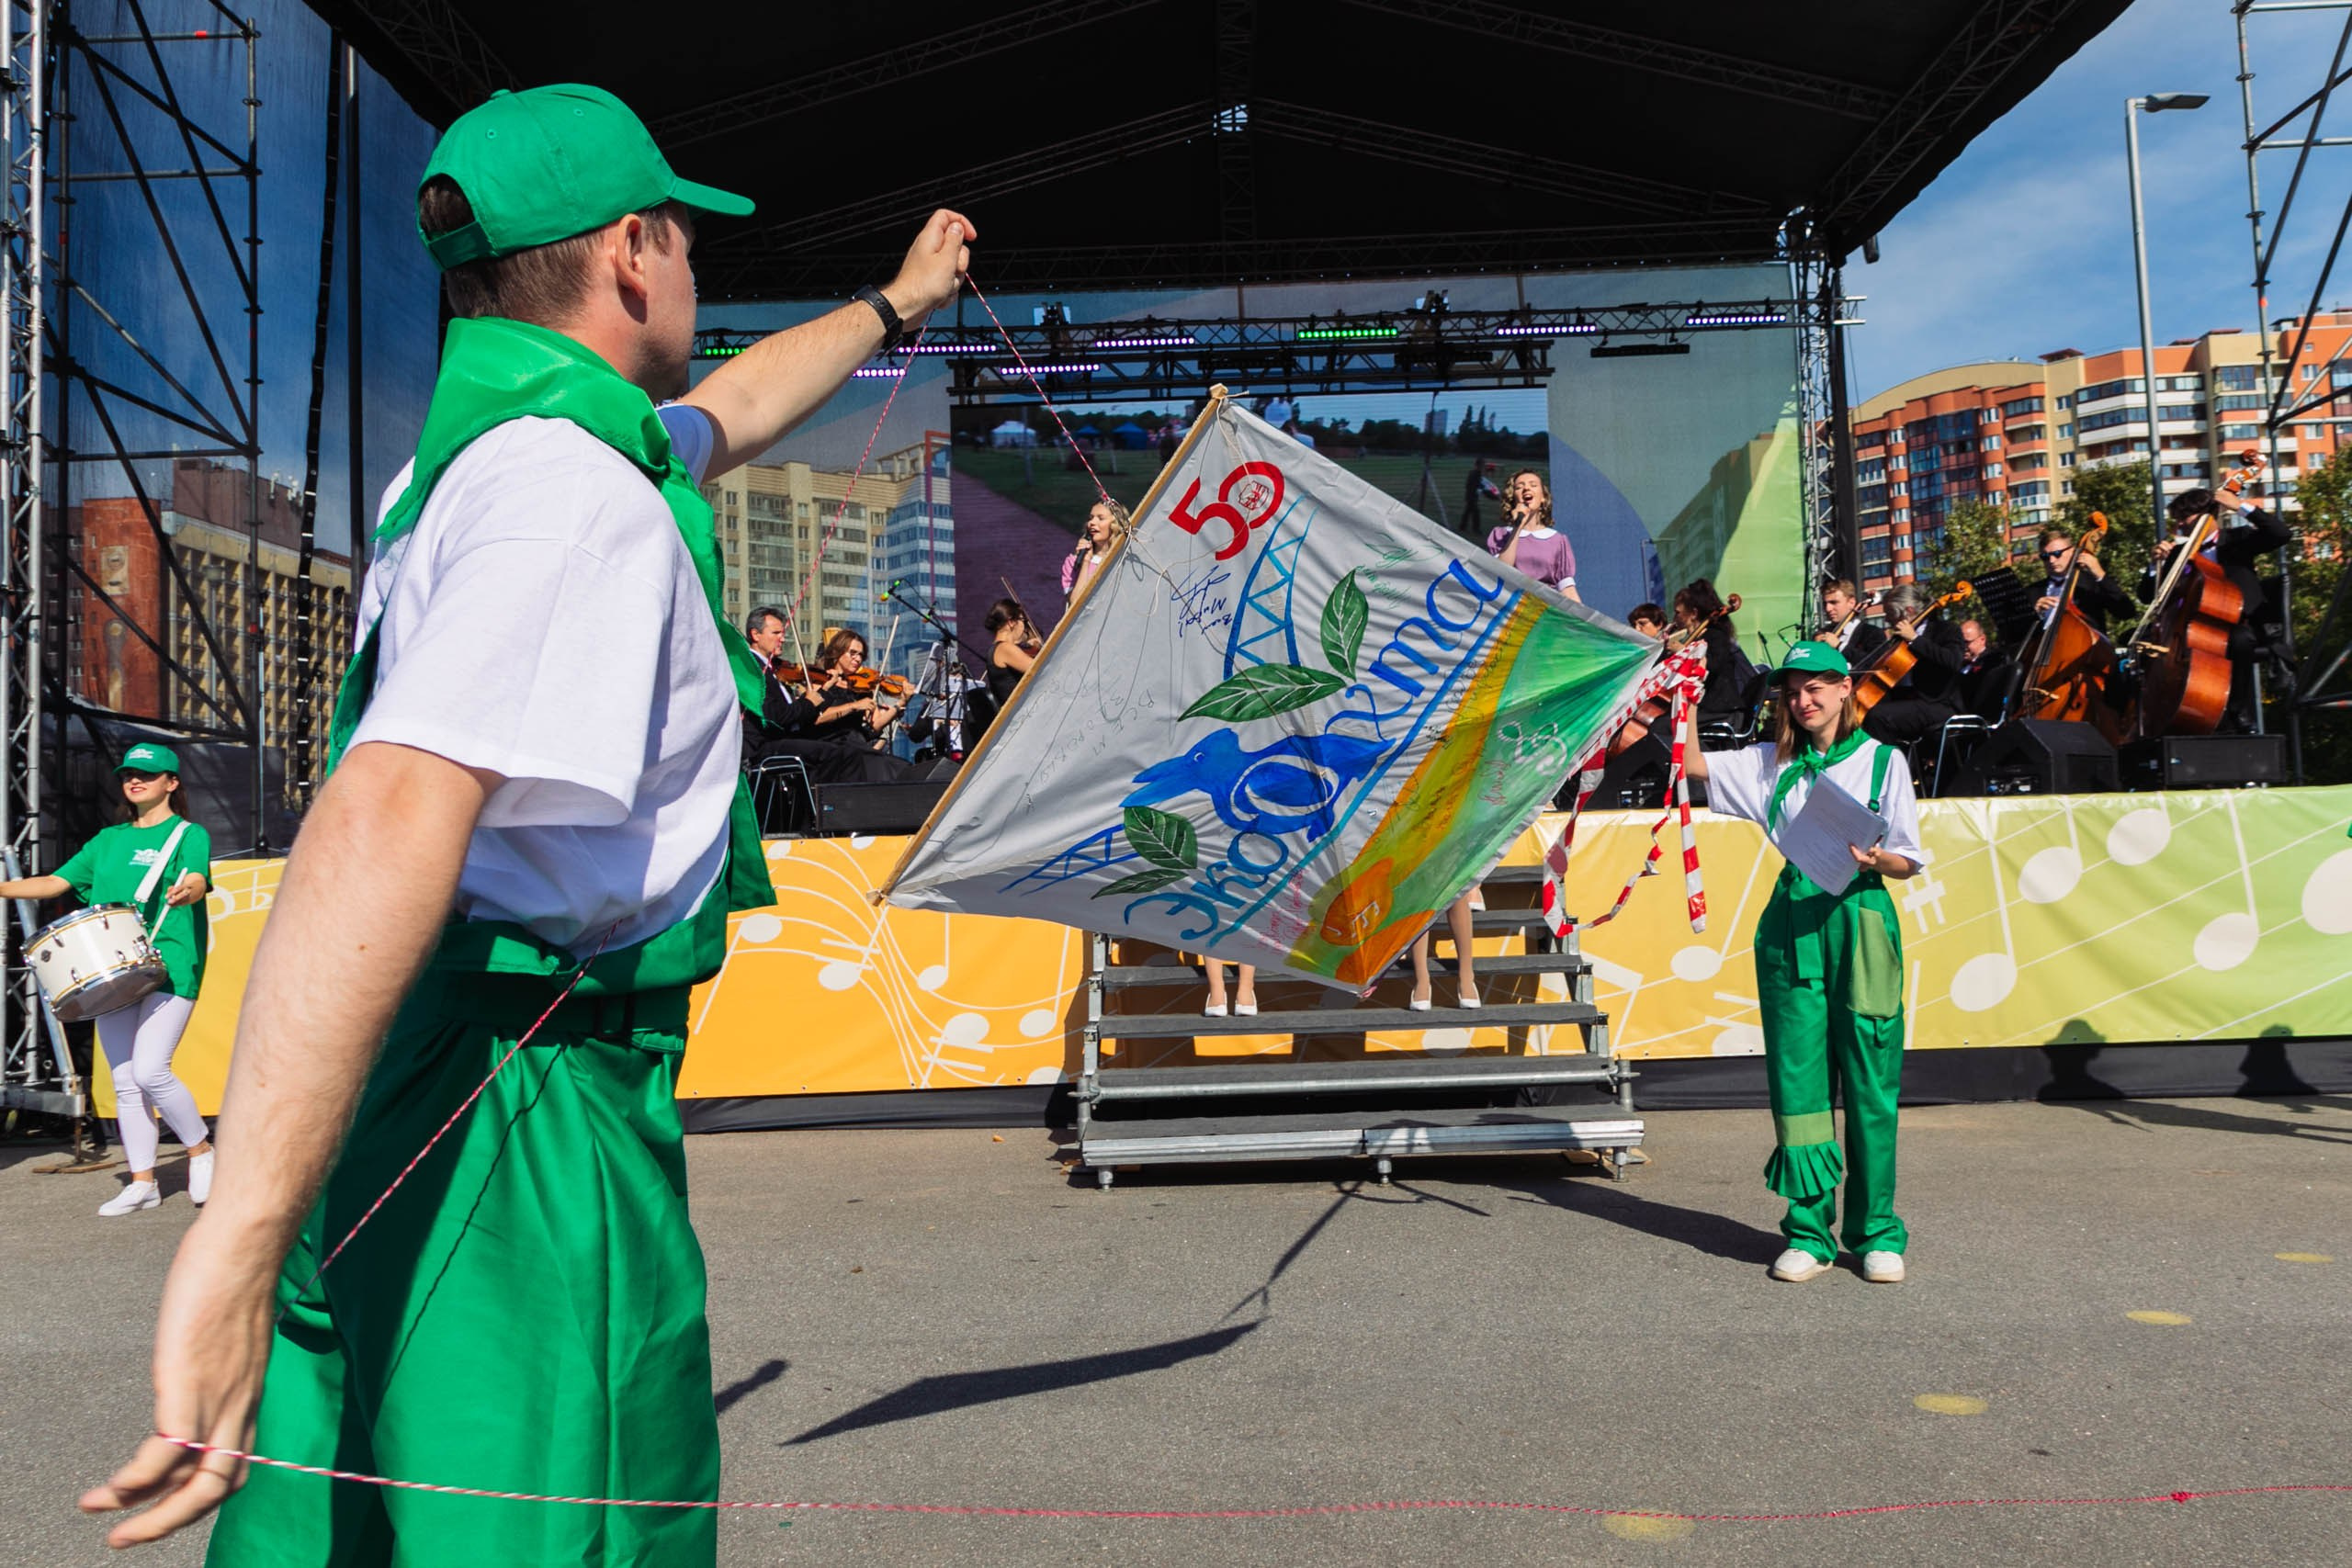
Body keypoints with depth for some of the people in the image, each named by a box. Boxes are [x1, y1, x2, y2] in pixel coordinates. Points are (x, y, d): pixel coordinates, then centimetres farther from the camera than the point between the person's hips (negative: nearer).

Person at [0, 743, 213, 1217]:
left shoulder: (189, 834, 2)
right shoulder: (108, 840, 20)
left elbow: (198, 880, -17)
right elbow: (55, 882, 17)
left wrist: (186, 890, -40)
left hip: (169, 968, -6)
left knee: (150, 1071, -16)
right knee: (124, 1081, 6)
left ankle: (201, 1149, 5)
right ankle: (142, 1182, 13)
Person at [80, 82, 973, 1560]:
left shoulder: (478, 442, 16)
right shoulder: (582, 493, -16)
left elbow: (729, 412, 36)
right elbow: (387, 819, -31)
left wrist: (893, 305, 51)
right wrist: (244, 1238, -36)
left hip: (389, 1096, 10)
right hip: (519, 1116, -9)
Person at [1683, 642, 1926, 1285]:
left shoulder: (1882, 760, 4)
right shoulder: (1772, 763, 13)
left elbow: (1910, 861, 4)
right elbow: (1693, 764, 8)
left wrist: (1873, 860, -16)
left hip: (1861, 922, -2)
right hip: (1793, 922, 2)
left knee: (1870, 1085, 0)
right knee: (1797, 1081, 2)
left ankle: (1877, 1232, 13)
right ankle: (1808, 1232, 11)